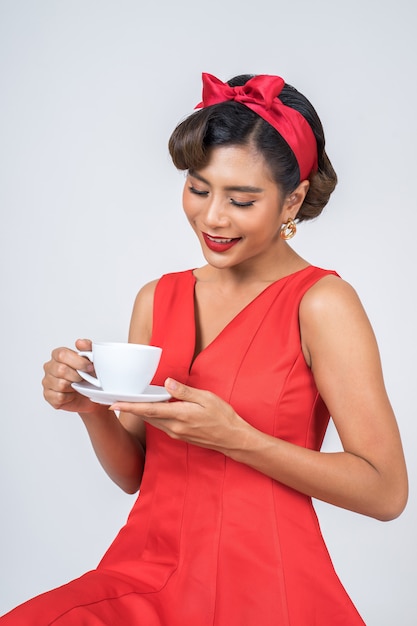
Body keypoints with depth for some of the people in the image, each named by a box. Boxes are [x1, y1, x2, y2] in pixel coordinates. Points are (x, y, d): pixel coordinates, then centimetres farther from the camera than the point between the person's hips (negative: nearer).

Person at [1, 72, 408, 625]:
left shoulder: (321, 303, -10)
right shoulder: (157, 299, 6)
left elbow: (386, 491, -12)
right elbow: (134, 473, 10)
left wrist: (233, 437, -20)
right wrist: (92, 407, -10)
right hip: (148, 575, 4)